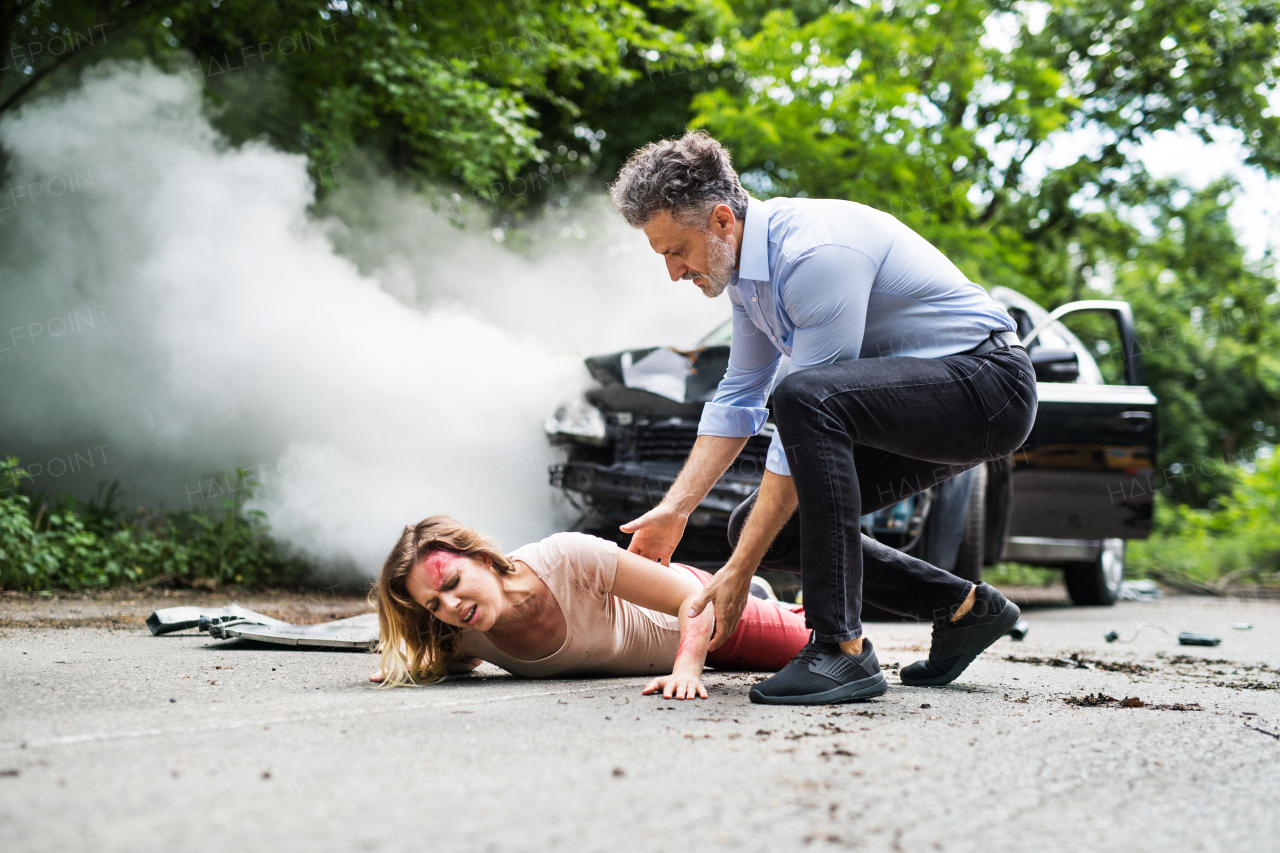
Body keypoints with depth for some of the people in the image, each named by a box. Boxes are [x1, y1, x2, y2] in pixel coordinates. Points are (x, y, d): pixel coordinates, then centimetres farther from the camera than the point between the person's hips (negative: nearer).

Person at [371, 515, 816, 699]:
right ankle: (754, 592, 59)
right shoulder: (465, 638, -30)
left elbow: (695, 597, -39)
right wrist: (412, 667, -23)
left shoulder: (568, 559, -45)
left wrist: (687, 668, -55)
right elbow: (460, 659, -2)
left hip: (689, 615, -4)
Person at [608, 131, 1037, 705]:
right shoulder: (745, 262, 3)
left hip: (988, 384, -10)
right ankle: (964, 608, 12)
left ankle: (842, 647, -31)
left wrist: (738, 571, -24)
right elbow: (737, 399, 12)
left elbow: (805, 410, -27)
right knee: (759, 524, 3)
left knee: (804, 398, -35)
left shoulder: (816, 252, -26)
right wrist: (674, 510, 3)